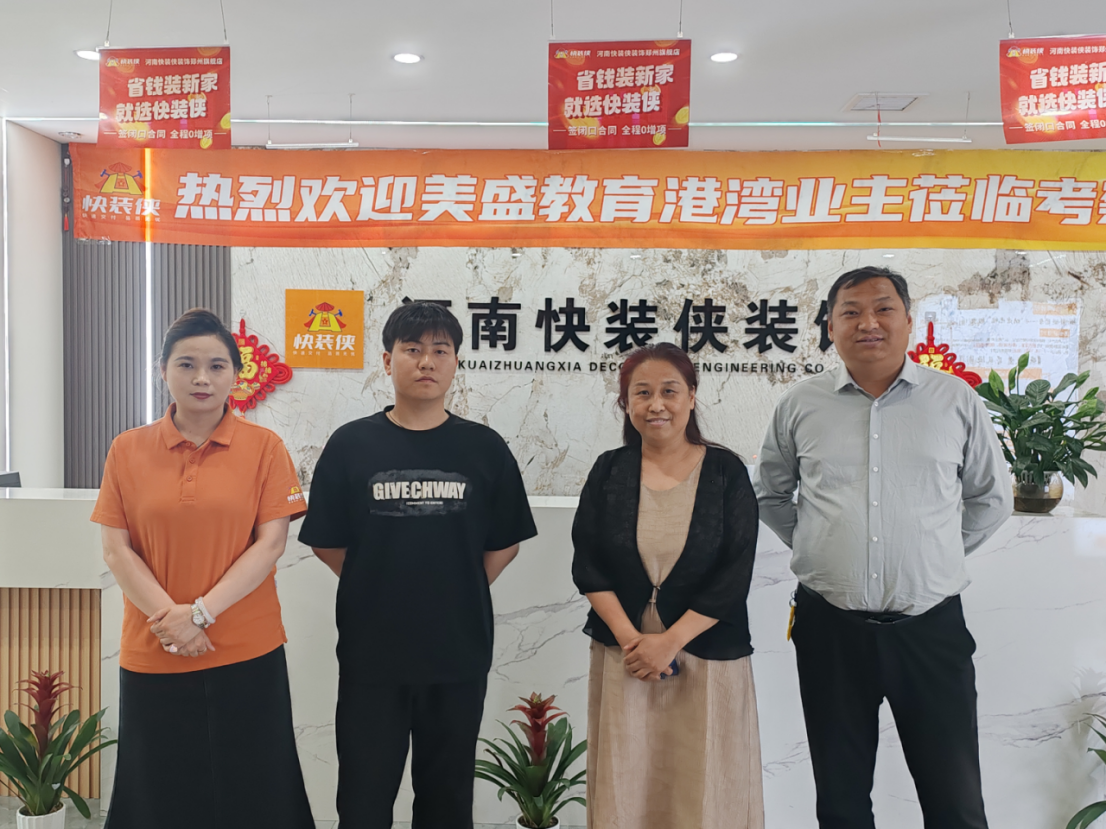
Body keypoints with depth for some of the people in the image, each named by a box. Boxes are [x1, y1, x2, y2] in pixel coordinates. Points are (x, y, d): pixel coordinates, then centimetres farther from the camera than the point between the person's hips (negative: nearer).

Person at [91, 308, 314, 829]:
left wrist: (201, 612, -15)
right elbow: (116, 550, -1)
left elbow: (270, 543, -7)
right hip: (151, 657, 2)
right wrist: (169, 616, -13)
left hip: (248, 654, -1)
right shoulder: (128, 450, 3)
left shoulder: (264, 447, -2)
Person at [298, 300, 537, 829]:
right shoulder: (351, 444, -2)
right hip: (370, 653, 0)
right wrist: (375, 591, 1)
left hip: (458, 653, 1)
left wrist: (460, 595, 1)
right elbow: (326, 543, 1)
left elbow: (505, 544, 5)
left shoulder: (484, 448, -1)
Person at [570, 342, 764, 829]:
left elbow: (736, 572, -7)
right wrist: (630, 637, -12)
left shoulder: (725, 470, -2)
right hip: (622, 657, 2)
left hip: (707, 661, -1)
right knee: (624, 788, 10)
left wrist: (670, 641, -13)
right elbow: (586, 565, 0)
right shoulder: (609, 470, 3)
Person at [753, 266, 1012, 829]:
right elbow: (769, 494, 16)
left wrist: (938, 555, 6)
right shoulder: (800, 405, 3)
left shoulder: (956, 400, 2)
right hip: (829, 627, 1)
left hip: (931, 627, 0)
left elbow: (991, 498, 12)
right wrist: (815, 547, 6)